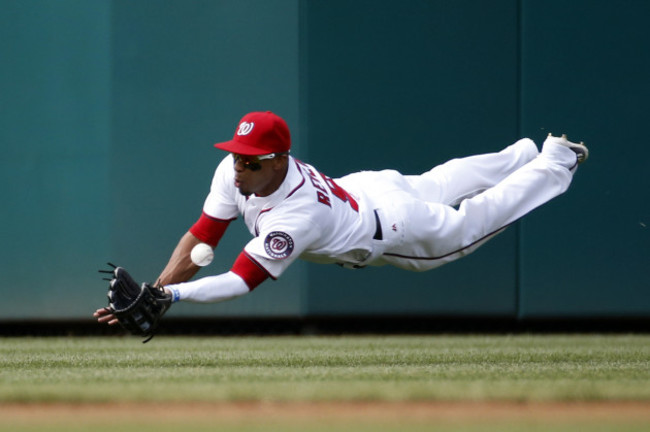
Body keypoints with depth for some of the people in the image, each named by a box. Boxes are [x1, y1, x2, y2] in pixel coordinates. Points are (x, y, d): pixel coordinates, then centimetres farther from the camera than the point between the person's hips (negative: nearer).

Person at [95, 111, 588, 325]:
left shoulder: (296, 218, -49)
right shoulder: (235, 171, -31)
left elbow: (240, 281, -53)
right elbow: (200, 238, -27)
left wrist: (169, 295, -64)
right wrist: (154, 292, -39)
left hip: (396, 229, -6)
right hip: (363, 186, 6)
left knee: (474, 217, 20)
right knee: (439, 183, 32)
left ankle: (555, 160, 43)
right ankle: (523, 154, 58)